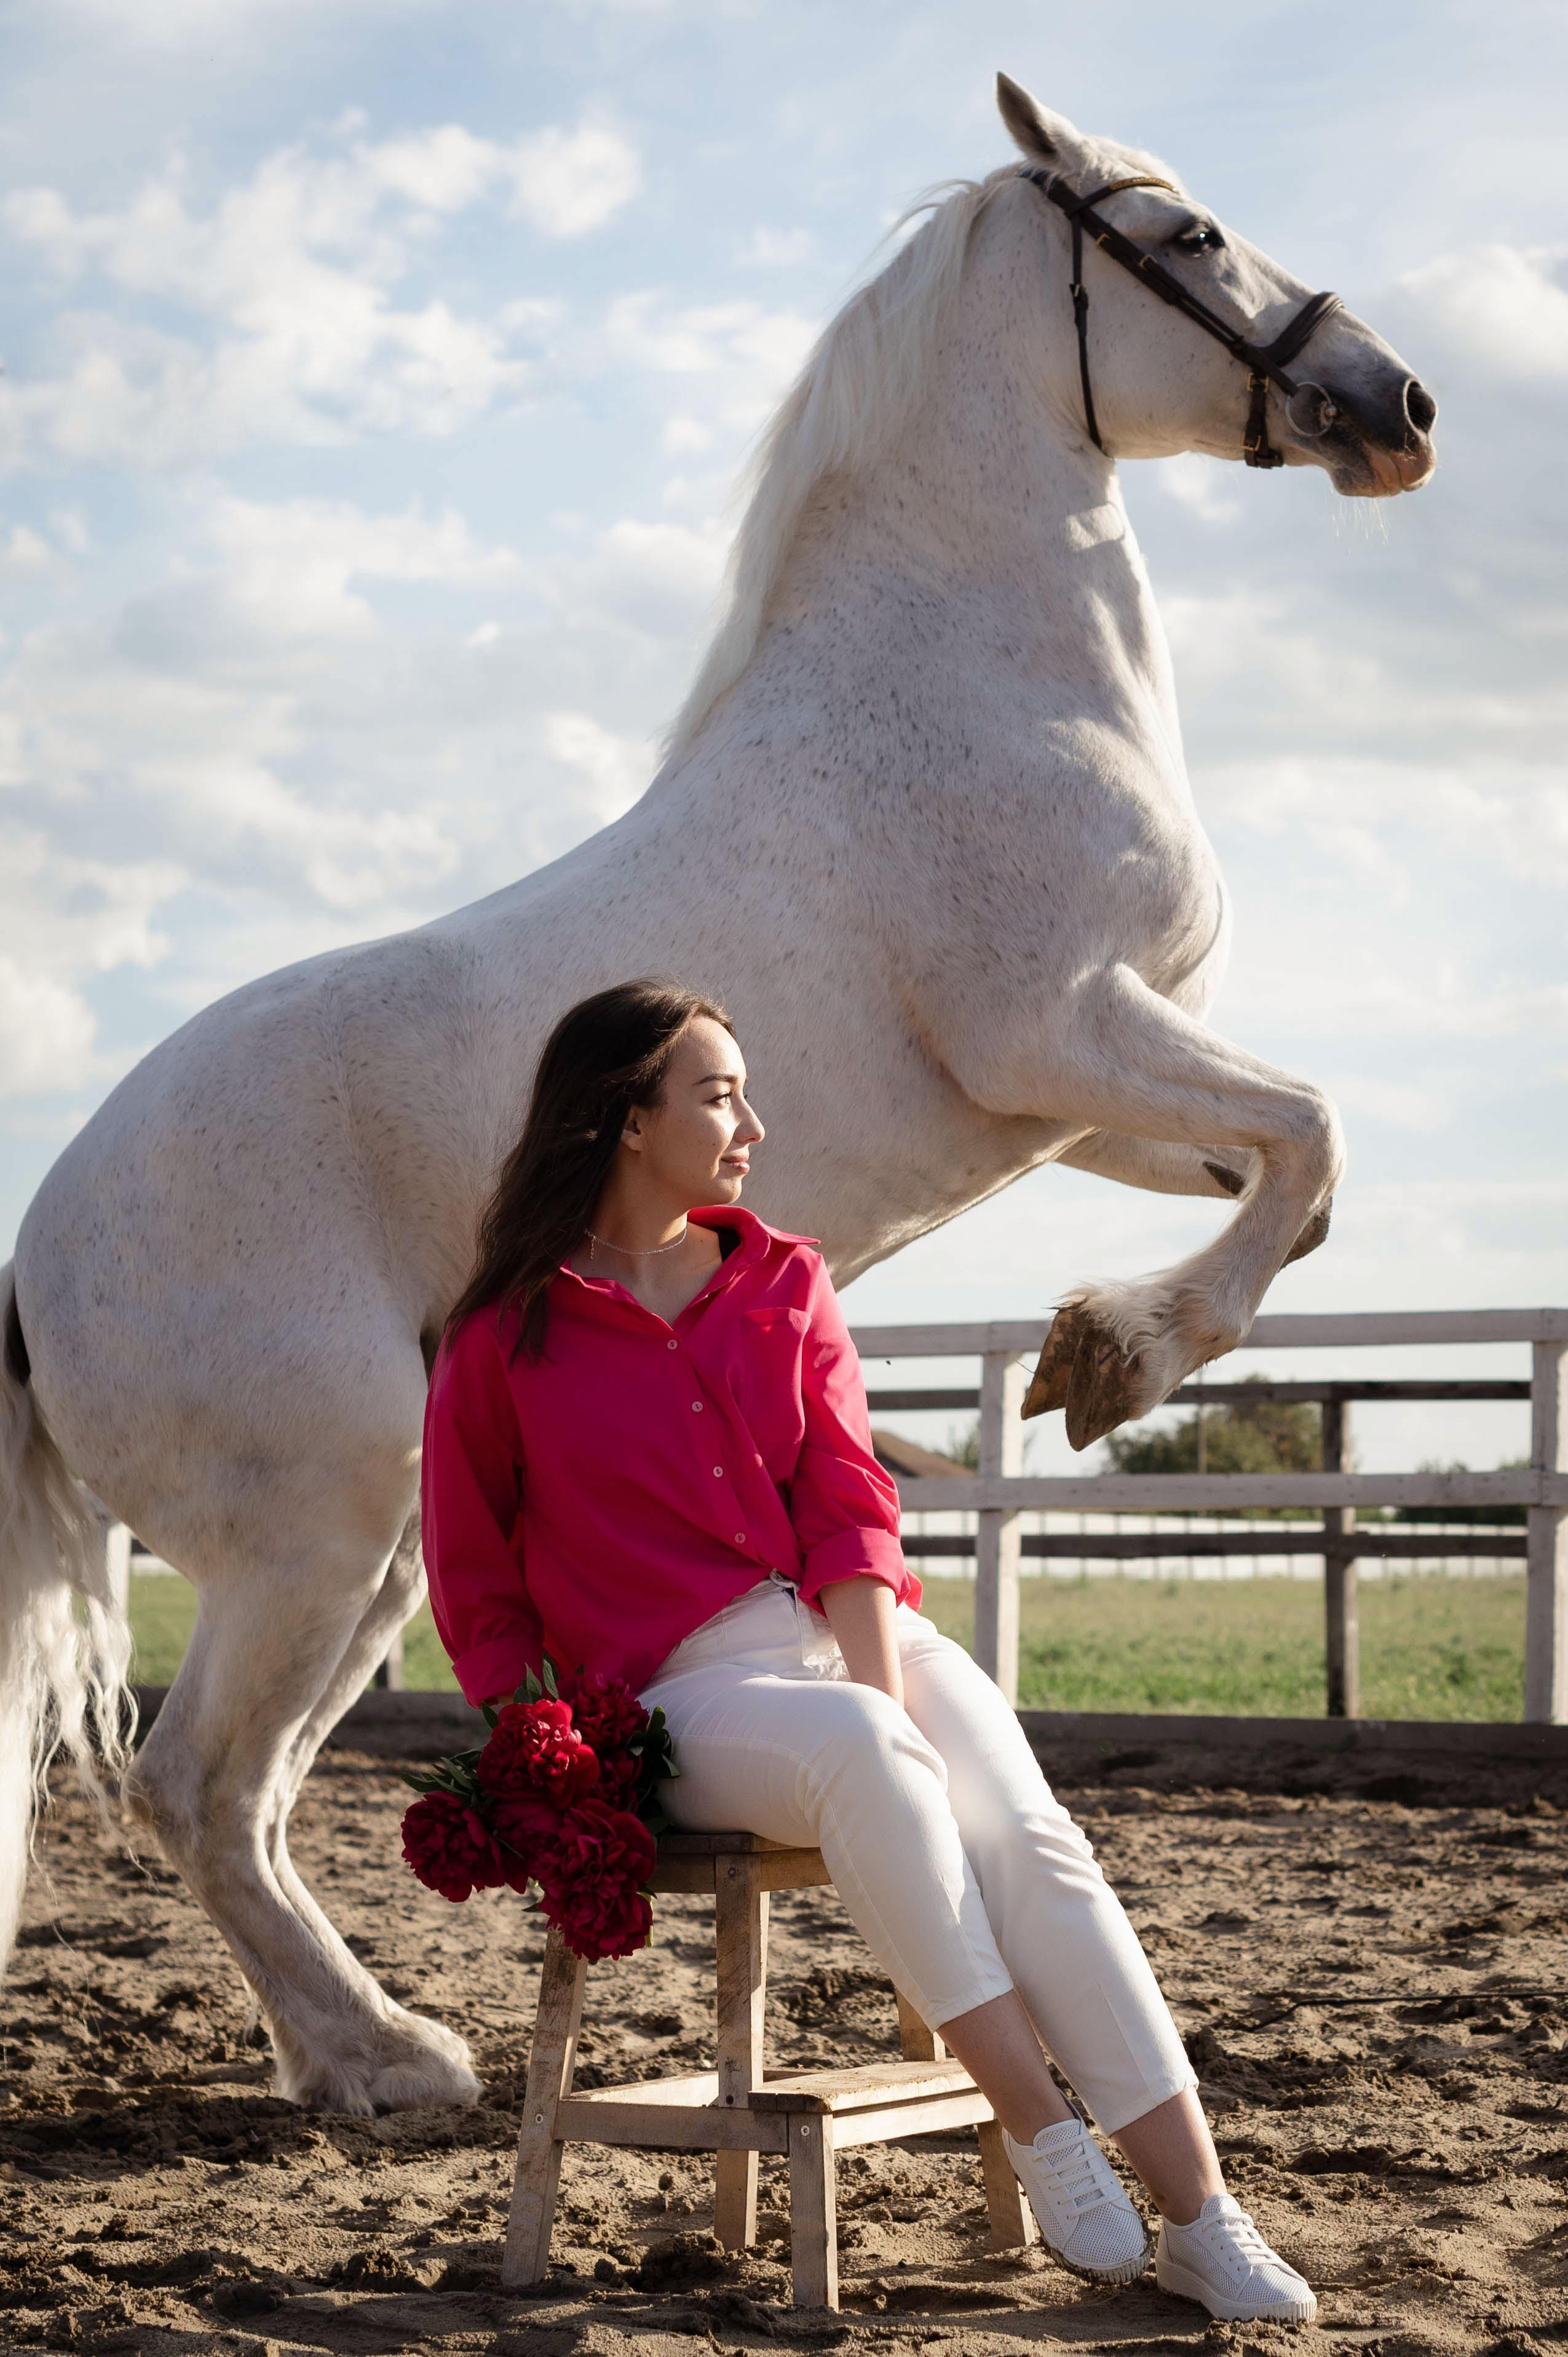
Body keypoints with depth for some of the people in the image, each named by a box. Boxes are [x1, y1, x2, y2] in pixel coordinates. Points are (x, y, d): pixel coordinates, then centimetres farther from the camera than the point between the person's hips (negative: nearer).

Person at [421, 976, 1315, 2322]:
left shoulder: (783, 1282, 12)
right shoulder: (507, 1341, 3)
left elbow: (847, 1508, 3)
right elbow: (475, 1592, 7)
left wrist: (883, 1688, -15)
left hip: (851, 1628, 4)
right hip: (688, 1686, -4)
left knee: (1033, 1843, -23)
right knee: (866, 1757, -36)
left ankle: (1200, 2220, -26)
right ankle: (1041, 2139, -30)